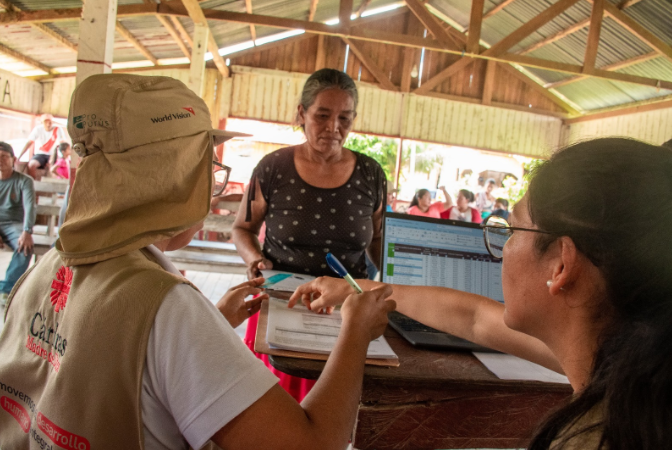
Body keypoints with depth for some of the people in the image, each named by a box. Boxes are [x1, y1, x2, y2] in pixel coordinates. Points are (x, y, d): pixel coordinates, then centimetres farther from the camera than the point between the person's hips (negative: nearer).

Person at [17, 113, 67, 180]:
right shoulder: (38, 129, -3)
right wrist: (19, 157, -12)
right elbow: (29, 143, -4)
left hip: (52, 155, 0)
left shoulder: (58, 129, -6)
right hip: (40, 154, 1)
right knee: (31, 164, -30)